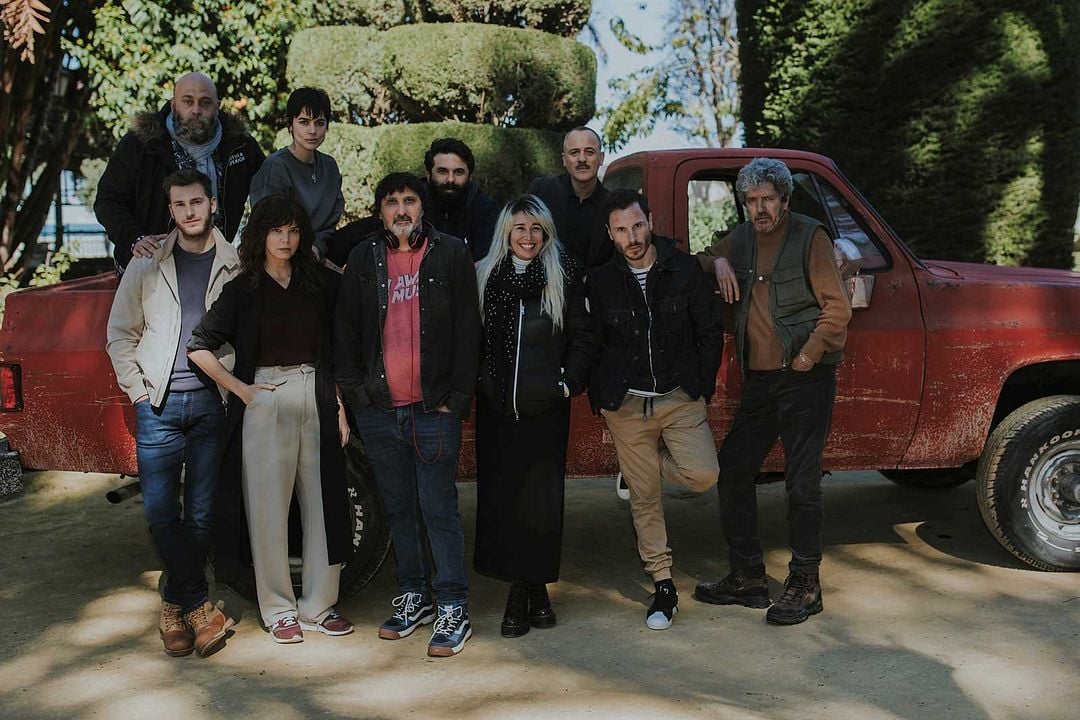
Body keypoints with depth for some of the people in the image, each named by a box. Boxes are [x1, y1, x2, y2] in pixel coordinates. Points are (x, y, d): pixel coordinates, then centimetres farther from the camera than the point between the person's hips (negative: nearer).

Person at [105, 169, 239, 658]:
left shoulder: (237, 268, 5)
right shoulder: (147, 266, 8)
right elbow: (120, 334, 12)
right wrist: (137, 390, 3)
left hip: (212, 403, -1)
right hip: (158, 403, 1)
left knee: (202, 514, 3)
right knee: (160, 512, -5)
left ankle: (175, 606, 18)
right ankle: (199, 607, 4)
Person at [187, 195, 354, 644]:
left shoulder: (320, 283, 8)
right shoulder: (242, 291, 2)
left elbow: (336, 352, 9)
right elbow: (198, 347, 1)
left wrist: (341, 409, 4)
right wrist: (239, 388, -5)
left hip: (316, 402, 2)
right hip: (265, 406, -2)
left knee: (322, 506, 5)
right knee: (269, 510, 2)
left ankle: (319, 607, 17)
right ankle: (279, 611, 14)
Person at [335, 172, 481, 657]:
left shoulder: (451, 254, 1)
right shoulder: (364, 259, 9)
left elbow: (467, 328, -1)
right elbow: (346, 330, 12)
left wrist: (456, 396, -7)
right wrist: (354, 390, 3)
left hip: (433, 409, -3)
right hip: (378, 410, 4)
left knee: (438, 508, -3)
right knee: (398, 508, 12)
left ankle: (453, 609, 4)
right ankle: (413, 597, 24)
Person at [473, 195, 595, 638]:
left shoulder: (564, 274, 4)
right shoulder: (485, 275, 7)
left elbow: (581, 336, 3)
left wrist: (570, 382, -6)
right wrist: (473, 383, 0)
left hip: (546, 406, -1)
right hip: (496, 406, 2)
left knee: (542, 500, 1)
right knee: (500, 496, 1)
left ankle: (535, 588, 12)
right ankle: (519, 590, 10)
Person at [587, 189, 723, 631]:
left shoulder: (685, 270, -1)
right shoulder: (600, 282, 0)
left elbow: (710, 332, 6)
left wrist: (702, 387, 2)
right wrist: (600, 396, 5)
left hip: (680, 399, 0)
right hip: (627, 406, 0)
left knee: (703, 474, -18)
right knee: (643, 497, 4)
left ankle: (651, 462, 15)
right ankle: (663, 586, 16)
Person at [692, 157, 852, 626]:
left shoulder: (809, 237, -6)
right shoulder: (742, 240, 11)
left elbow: (837, 309, -9)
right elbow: (698, 261, 26)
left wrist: (806, 358, -13)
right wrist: (718, 262, 4)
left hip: (805, 378, -7)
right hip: (759, 380, 7)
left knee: (802, 482, -3)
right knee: (732, 469, 8)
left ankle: (805, 586, 9)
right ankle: (747, 577, 19)